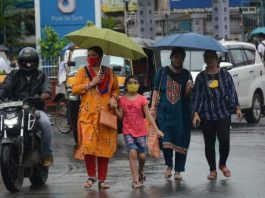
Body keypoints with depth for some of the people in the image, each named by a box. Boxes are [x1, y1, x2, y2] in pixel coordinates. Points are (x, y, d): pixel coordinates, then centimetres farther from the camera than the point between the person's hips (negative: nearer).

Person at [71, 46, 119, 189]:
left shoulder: (109, 73, 13)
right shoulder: (83, 72, 8)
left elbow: (115, 88, 20)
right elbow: (74, 89, 0)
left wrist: (114, 97, -1)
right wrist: (90, 84, -10)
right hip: (88, 114, -2)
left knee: (105, 147, 0)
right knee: (88, 145, -13)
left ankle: (102, 179, 7)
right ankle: (91, 176, 4)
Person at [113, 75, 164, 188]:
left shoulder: (142, 99, -3)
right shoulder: (122, 100, 1)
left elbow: (148, 115, -3)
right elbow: (120, 116, 2)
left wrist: (156, 129, -8)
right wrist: (114, 108, -15)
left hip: (141, 132, 1)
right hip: (128, 131, -1)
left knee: (142, 156, 4)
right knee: (132, 152, -17)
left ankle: (140, 172, 37)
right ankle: (135, 180, -15)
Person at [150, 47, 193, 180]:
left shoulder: (186, 74, 9)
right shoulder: (163, 72, 8)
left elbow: (188, 95, 5)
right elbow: (156, 90, 8)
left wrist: (189, 89, -17)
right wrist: (153, 107, -2)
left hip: (182, 113, 1)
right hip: (165, 112, -1)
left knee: (181, 142, -2)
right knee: (166, 140, -10)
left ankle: (178, 170, 7)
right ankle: (169, 165, 12)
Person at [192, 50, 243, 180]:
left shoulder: (224, 74, 6)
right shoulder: (201, 77, 5)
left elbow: (232, 91, 8)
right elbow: (197, 96, 4)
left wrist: (237, 107, 2)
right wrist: (196, 113, -5)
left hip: (223, 113, -1)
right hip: (206, 115, 1)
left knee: (224, 140, -12)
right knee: (209, 143, 3)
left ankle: (223, 164, 12)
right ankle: (212, 170, 15)